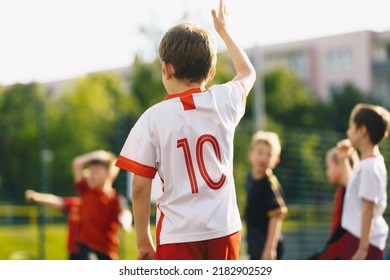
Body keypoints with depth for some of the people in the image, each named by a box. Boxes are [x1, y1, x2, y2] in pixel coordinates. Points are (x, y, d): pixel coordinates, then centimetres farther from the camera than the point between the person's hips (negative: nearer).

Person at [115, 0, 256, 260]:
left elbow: (140, 186, -6)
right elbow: (248, 72, 25)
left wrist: (143, 240, 5)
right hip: (225, 230, 4)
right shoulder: (224, 102, 2)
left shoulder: (153, 118, -7)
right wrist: (223, 29, 37)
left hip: (178, 236, -3)